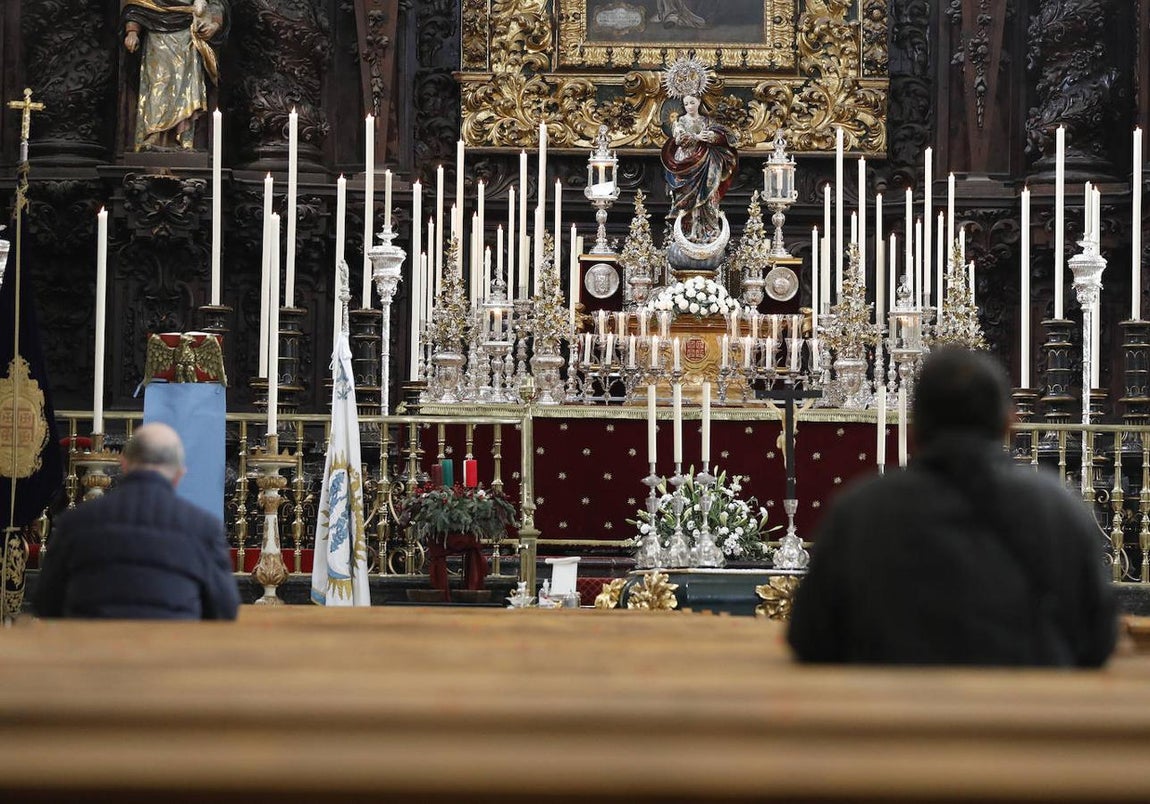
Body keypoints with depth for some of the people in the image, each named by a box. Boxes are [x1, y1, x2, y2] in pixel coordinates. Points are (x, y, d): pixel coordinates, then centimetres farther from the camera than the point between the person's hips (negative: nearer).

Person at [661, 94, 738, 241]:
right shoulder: (680, 121, 13)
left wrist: (713, 135, -16)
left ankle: (708, 231, -10)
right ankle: (696, 231, -15)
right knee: (692, 194, -12)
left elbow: (724, 134, 6)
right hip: (688, 161, -2)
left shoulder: (706, 121, 18)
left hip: (706, 161, 2)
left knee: (707, 194, -8)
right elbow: (679, 137, -5)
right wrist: (696, 137, -18)